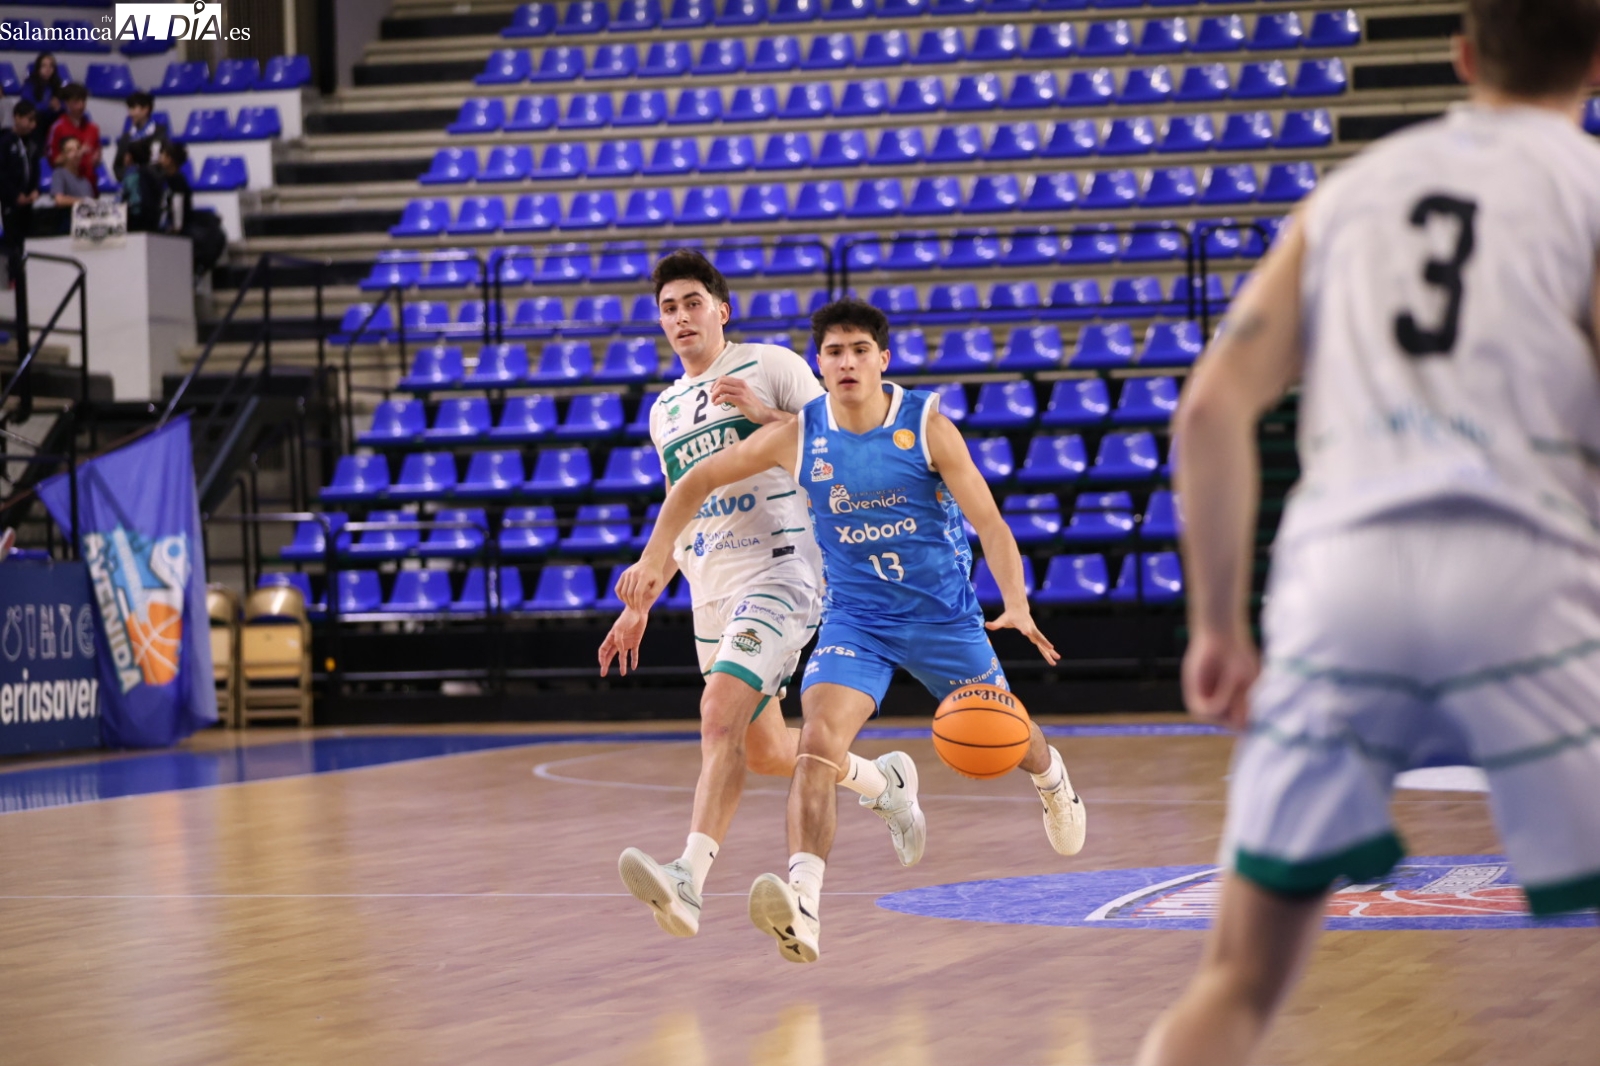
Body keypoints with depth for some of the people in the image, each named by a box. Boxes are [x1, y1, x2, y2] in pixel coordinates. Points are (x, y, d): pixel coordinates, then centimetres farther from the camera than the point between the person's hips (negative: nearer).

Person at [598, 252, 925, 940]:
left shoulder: (772, 367, 1)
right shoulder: (664, 411, 20)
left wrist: (766, 414, -17)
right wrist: (640, 606, 23)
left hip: (778, 570, -8)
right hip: (712, 591, 8)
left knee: (721, 713, -26)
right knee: (764, 750, 13)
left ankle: (689, 882, -36)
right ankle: (884, 782, 41)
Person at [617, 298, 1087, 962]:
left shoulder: (928, 427, -14)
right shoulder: (798, 437, -9)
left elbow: (988, 521, -17)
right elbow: (696, 483, 3)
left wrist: (1017, 605, -32)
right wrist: (654, 559, -6)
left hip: (943, 614, 0)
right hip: (854, 618, 0)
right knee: (818, 744, -24)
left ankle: (1051, 778, 58)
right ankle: (802, 909, -38)